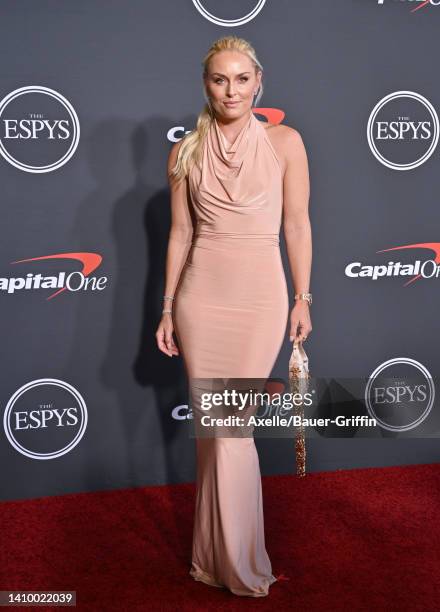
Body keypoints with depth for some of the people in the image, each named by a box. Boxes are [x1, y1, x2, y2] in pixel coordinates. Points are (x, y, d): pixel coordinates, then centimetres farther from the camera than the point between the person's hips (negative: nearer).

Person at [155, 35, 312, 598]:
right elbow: (180, 233, 8)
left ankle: (235, 563, 19)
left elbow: (297, 225, 2)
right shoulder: (186, 152, 6)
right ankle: (218, 556, 26)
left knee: (229, 428, -2)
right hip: (200, 296, 2)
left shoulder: (284, 142, 1)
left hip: (260, 296, -2)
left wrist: (303, 299, 0)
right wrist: (167, 310, 8)